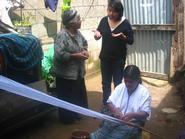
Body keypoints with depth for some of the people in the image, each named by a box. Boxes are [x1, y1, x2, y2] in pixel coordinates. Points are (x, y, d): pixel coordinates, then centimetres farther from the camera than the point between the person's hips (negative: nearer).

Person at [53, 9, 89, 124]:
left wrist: (85, 50, 0)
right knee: (67, 98, 7)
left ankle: (75, 114, 39)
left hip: (78, 72, 8)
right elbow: (59, 55, -31)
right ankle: (67, 118, 26)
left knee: (79, 95, 20)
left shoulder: (77, 32, 2)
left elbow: (84, 42, 21)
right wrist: (76, 55, -24)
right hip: (65, 74, -8)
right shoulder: (62, 36, -23)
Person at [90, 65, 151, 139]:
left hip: (133, 122, -3)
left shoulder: (144, 92, -3)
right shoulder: (120, 87, 7)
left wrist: (132, 115, -26)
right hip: (116, 118, 4)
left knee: (126, 130, -32)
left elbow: (145, 114, -8)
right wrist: (115, 110, -14)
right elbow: (109, 102, 7)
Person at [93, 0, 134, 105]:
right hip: (105, 57, 4)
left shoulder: (125, 23, -11)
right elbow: (98, 36, 7)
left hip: (119, 58, -3)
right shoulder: (104, 20, -2)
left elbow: (131, 41, -7)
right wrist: (97, 34, -16)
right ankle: (105, 104, 28)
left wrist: (123, 37, -27)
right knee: (105, 82, 14)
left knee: (118, 83, 6)